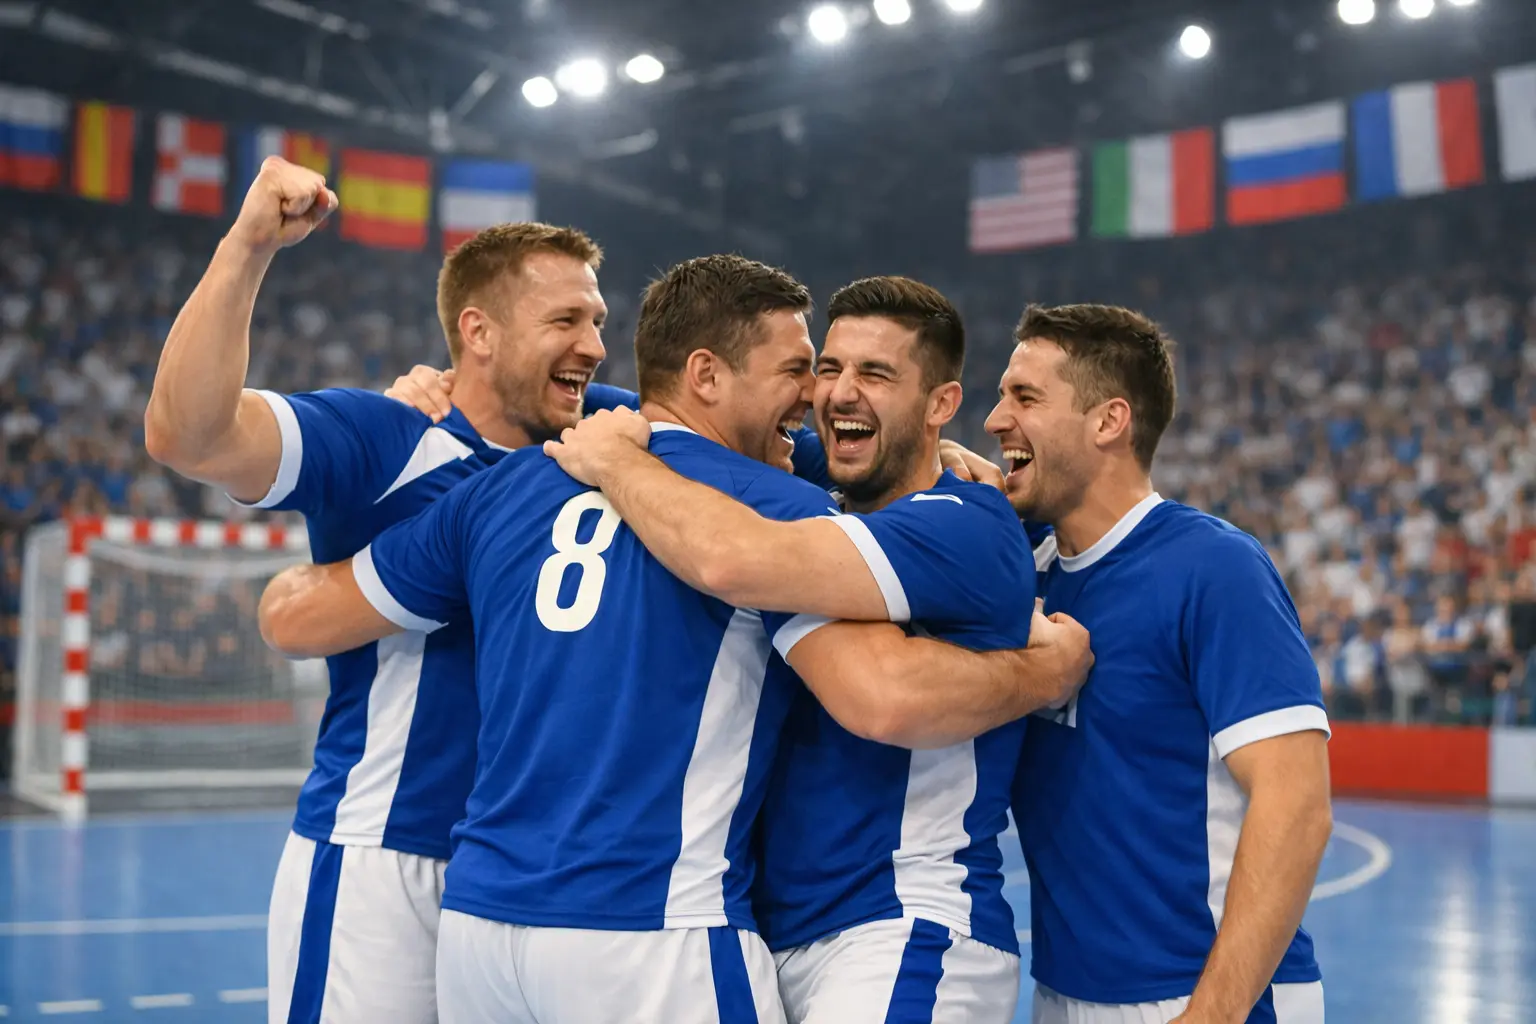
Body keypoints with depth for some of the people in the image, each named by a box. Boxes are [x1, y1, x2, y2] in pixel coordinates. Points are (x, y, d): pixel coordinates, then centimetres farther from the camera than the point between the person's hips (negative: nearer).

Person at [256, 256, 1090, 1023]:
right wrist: (1046, 670, -3)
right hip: (653, 941, -5)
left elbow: (293, 619, 13)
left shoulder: (502, 486, 8)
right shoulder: (778, 509, -7)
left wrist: (309, 571, 36)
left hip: (475, 919, 6)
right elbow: (887, 698, -21)